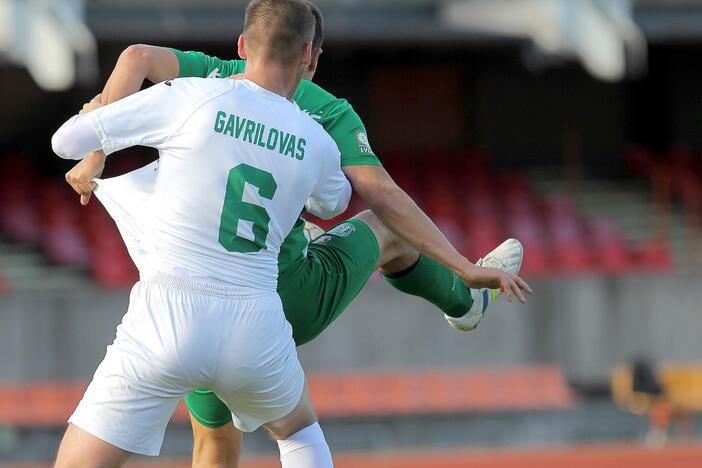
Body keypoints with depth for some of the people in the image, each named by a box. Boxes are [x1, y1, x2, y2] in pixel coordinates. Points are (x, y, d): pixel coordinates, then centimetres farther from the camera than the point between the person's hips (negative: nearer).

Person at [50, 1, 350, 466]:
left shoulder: (190, 98, -4)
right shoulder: (319, 144, 8)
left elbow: (68, 141, 0)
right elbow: (333, 202, 33)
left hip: (168, 322, -3)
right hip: (256, 325, 3)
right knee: (299, 428, 35)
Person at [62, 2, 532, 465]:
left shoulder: (211, 76, 9)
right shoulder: (329, 112, 2)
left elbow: (138, 57, -10)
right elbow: (384, 197, -9)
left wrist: (96, 157, -16)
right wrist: (465, 268, -6)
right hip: (289, 303, -2)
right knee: (383, 233, 29)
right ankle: (463, 298, 57)